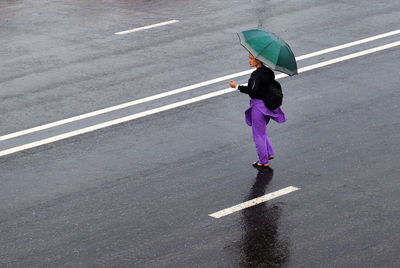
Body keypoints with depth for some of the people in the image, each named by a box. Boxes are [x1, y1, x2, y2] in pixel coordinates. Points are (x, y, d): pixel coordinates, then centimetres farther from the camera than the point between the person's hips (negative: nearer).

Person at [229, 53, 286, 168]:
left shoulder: (256, 74, -23)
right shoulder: (269, 71, 3)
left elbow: (253, 91, -29)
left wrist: (237, 86, -23)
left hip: (258, 105, -8)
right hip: (268, 105, 9)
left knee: (258, 135, 6)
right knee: (262, 131, 28)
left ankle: (264, 162, 15)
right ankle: (269, 153, 30)